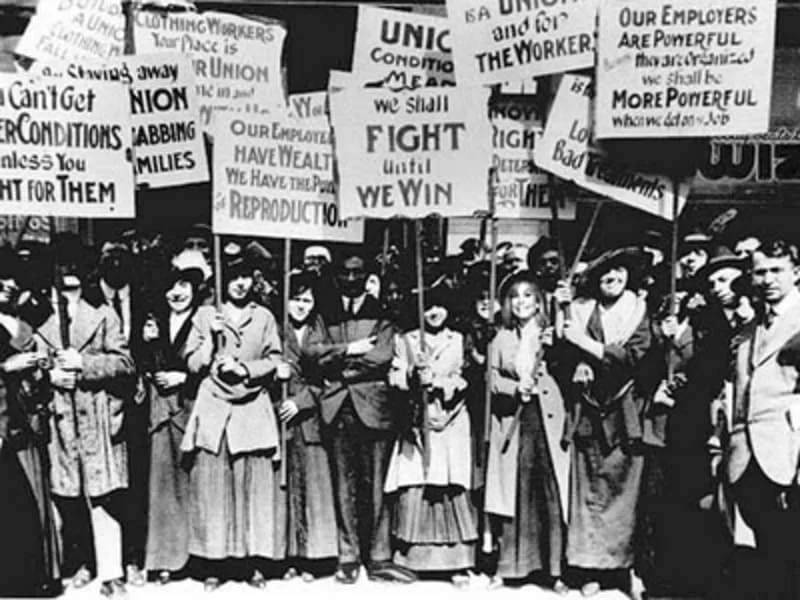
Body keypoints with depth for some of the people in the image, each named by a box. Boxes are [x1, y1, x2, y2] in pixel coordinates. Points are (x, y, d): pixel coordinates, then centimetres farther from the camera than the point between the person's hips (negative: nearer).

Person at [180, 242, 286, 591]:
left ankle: (254, 563, 7)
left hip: (253, 409, 0)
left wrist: (245, 369, -9)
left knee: (256, 485, -1)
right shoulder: (207, 317, 9)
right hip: (214, 408, 0)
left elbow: (274, 360, 5)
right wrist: (211, 340, -8)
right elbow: (194, 365, 5)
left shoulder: (264, 317, 10)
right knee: (212, 486, -2)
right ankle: (214, 565, 6)